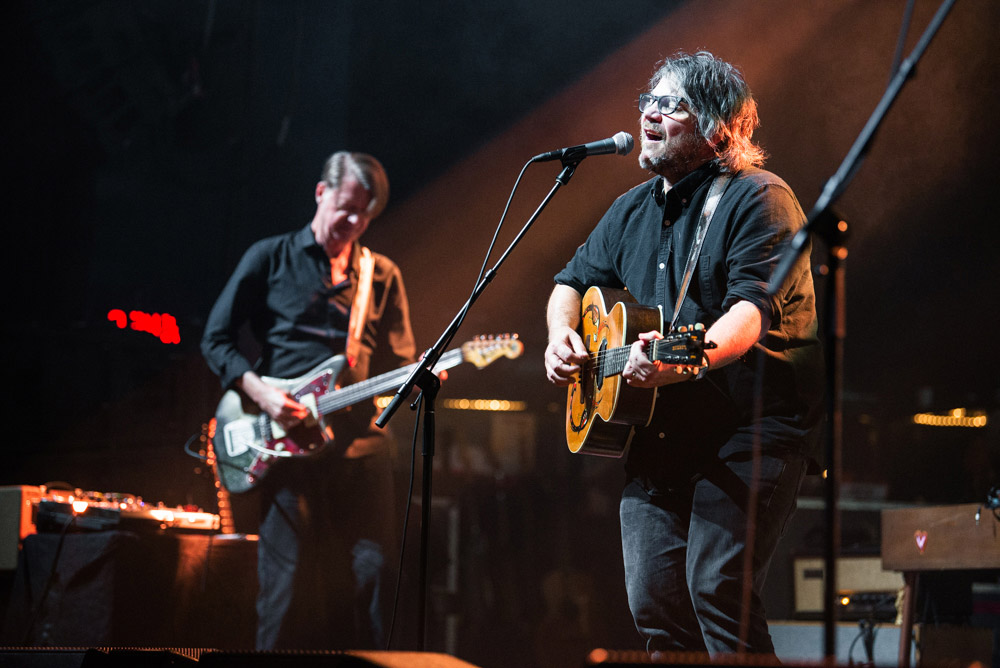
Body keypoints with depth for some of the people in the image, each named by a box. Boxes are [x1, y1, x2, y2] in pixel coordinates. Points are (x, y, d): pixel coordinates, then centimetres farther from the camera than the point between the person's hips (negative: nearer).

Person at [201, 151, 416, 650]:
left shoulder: (382, 276, 15)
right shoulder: (269, 258, 7)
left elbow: (400, 364, 14)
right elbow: (216, 339, 7)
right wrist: (259, 391, -8)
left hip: (361, 439, 3)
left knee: (367, 576, -2)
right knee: (288, 580, -6)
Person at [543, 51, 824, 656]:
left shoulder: (759, 199, -9)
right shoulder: (634, 209, 15)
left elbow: (755, 307, -24)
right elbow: (575, 280, 29)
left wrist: (689, 358, -42)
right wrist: (562, 334, 6)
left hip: (753, 426, -7)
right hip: (660, 434, 7)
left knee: (716, 586, -21)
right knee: (653, 599, 1)